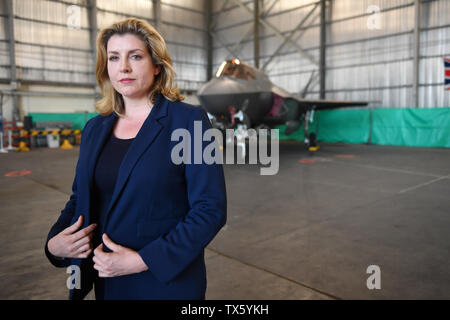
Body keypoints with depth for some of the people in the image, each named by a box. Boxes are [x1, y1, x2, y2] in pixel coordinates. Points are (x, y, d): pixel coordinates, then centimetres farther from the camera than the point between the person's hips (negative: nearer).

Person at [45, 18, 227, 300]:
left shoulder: (189, 120, -13)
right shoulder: (95, 128, 4)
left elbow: (211, 209, -16)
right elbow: (80, 198, 13)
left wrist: (143, 260, -21)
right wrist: (54, 242, -6)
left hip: (167, 283, -5)